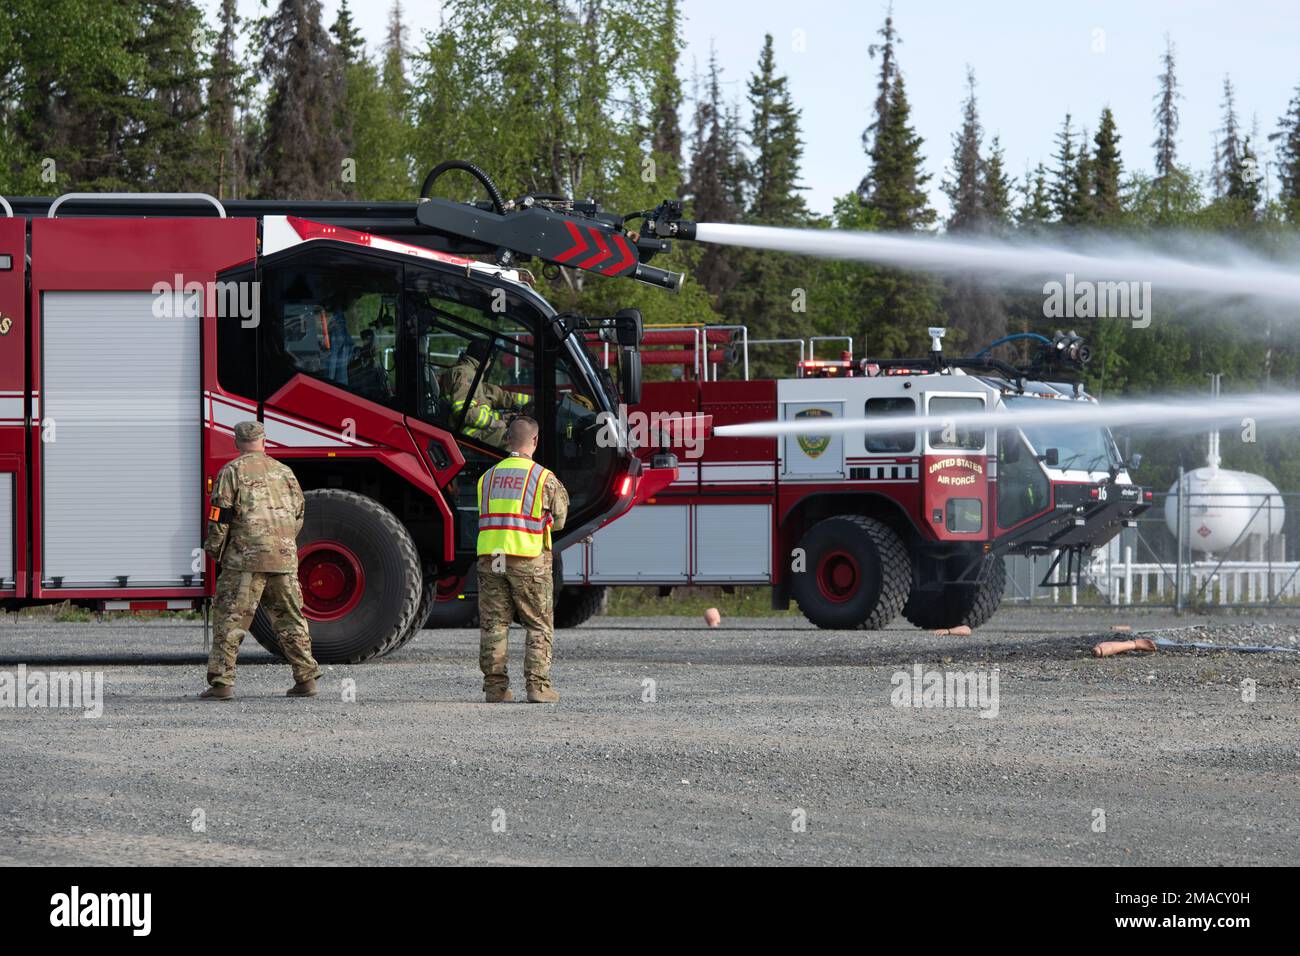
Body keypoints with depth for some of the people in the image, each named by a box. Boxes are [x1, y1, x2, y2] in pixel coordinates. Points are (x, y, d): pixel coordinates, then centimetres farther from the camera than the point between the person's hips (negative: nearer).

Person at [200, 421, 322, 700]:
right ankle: (306, 679, 12)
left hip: (245, 559, -4)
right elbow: (298, 515, 18)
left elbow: (220, 517, -6)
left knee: (231, 620, -2)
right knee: (290, 619, 12)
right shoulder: (284, 472, 13)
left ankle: (221, 682, -6)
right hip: (285, 558, 4)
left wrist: (214, 550, 7)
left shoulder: (232, 472, -2)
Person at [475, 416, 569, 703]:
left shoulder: (488, 476, 11)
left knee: (493, 624, 7)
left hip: (490, 558, 4)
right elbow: (558, 520, 6)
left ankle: (495, 686, 5)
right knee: (538, 625, 4)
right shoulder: (543, 477, -3)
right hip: (529, 559, -4)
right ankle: (537, 685, -3)